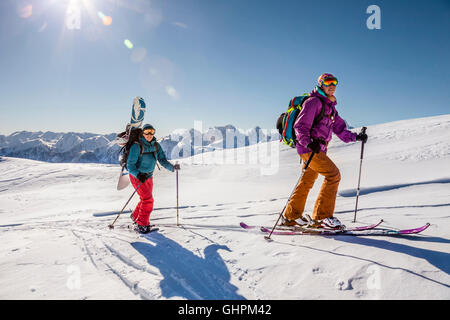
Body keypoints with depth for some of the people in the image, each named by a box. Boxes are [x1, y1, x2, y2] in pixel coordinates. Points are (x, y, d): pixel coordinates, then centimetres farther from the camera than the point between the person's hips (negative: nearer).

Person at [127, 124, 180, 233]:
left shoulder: (156, 145, -3)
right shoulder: (137, 146, -20)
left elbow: (163, 160, -6)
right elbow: (130, 164, -21)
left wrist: (172, 167, -25)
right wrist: (138, 175, -37)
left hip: (148, 176, 7)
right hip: (136, 176, -6)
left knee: (147, 199, 18)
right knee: (148, 200, -16)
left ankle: (135, 217, 44)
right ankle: (141, 225, -2)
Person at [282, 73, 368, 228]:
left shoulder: (330, 106, 21)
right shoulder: (313, 102, -7)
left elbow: (340, 128, 21)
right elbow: (300, 126, -16)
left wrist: (356, 137, 8)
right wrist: (308, 142, -31)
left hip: (317, 149, 9)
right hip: (308, 148, -9)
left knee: (307, 182, 12)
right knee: (333, 174, -15)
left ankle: (290, 216, 21)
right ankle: (323, 215, -10)